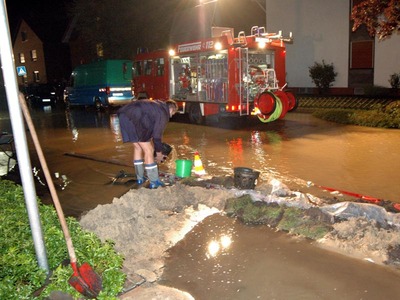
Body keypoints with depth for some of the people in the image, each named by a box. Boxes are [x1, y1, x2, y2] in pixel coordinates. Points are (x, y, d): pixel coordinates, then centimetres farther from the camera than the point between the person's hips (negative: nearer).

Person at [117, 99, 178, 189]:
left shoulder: (156, 105, 28)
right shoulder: (163, 114, 1)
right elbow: (157, 136, 0)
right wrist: (159, 154, 13)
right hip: (134, 119, -10)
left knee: (137, 147, 22)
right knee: (148, 151, 2)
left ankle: (140, 178, 31)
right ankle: (154, 182, 9)